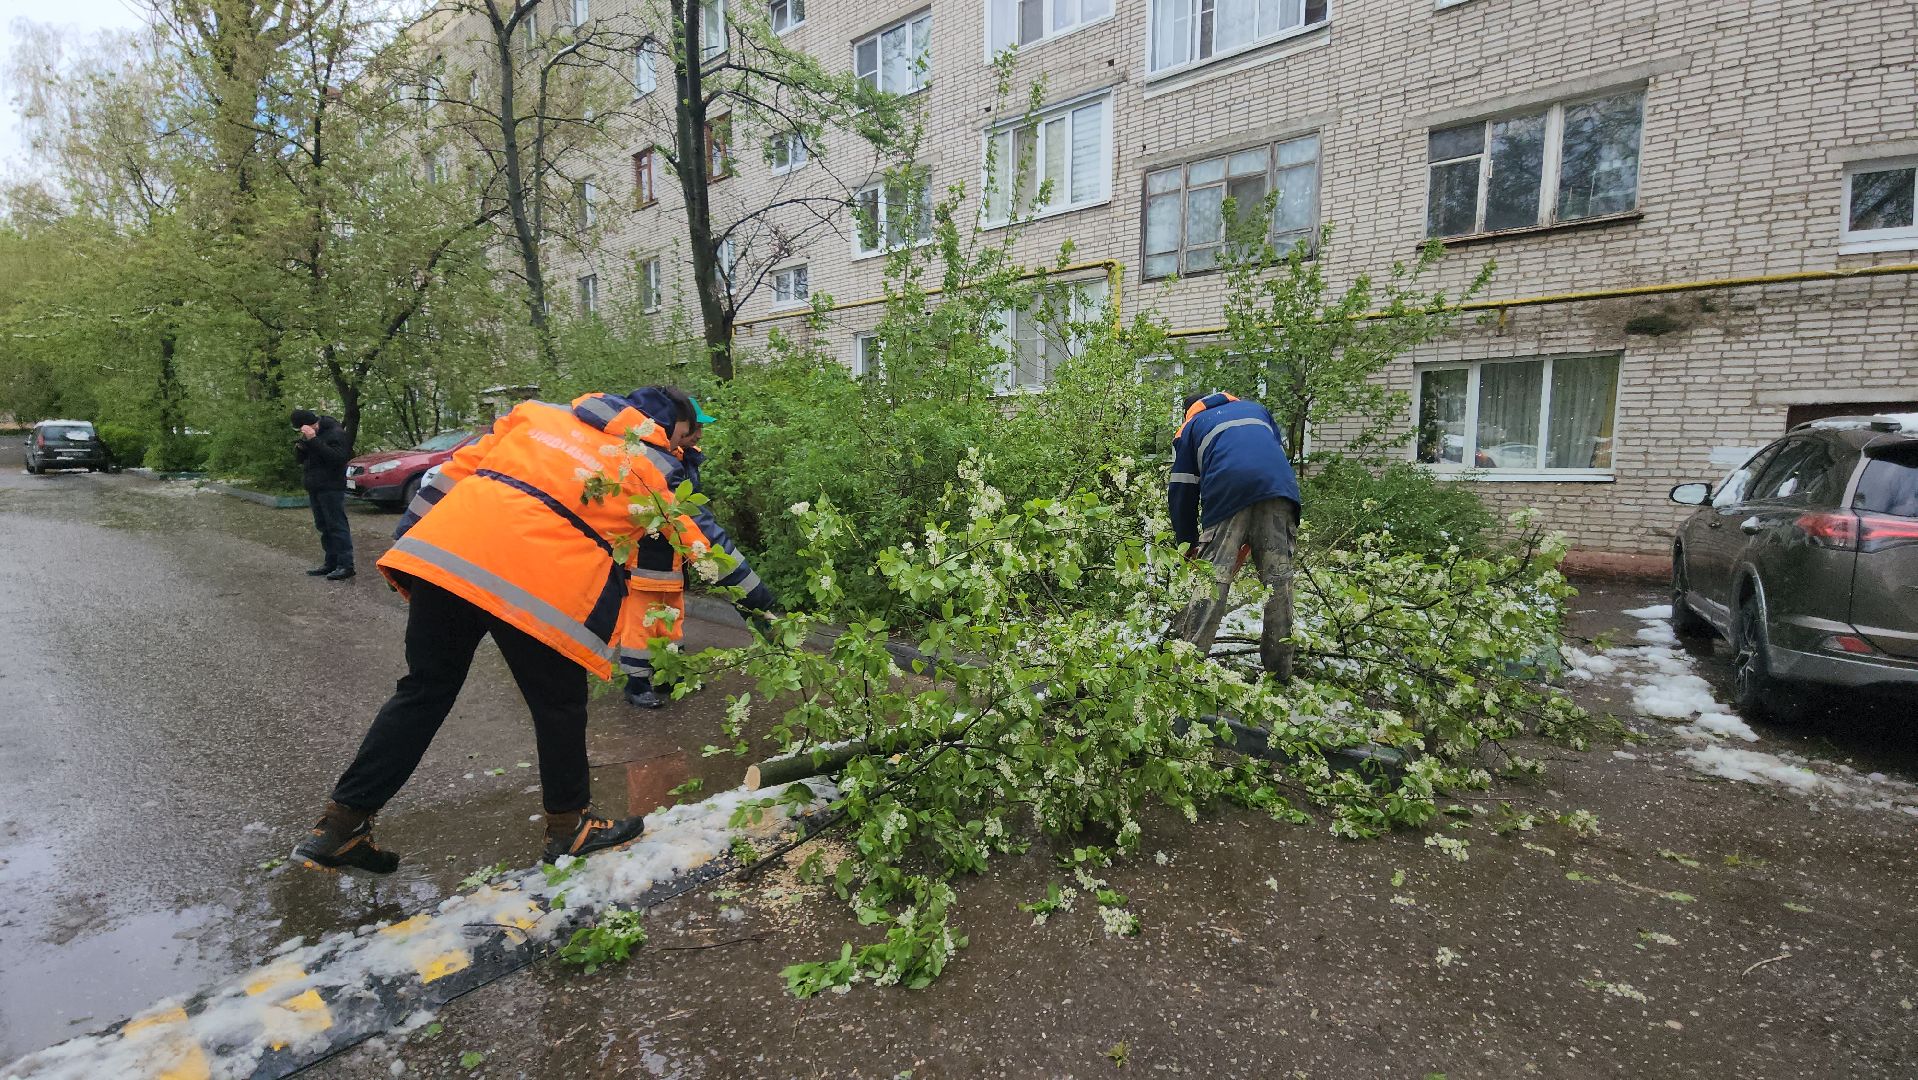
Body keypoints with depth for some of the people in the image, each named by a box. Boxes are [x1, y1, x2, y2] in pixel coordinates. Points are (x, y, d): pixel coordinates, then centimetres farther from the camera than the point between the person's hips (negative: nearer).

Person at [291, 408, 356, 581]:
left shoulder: (336, 433, -12)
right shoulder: (308, 436, 14)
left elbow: (336, 457, -25)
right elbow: (300, 459, 19)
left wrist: (313, 440, -26)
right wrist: (300, 446, -2)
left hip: (331, 488, -9)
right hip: (314, 488, 9)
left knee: (337, 525, -10)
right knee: (323, 526, 12)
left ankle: (345, 565, -10)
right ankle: (331, 562, 19)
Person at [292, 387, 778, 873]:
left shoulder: (545, 411, 22)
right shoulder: (658, 468, 9)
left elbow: (460, 467, 20)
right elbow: (701, 539, 13)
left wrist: (406, 538, 25)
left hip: (440, 551, 6)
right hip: (535, 583, -5)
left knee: (423, 691, 20)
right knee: (560, 706, 13)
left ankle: (341, 824, 28)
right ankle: (569, 826, 29)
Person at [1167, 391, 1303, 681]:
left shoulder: (1190, 427, 28)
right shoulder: (1255, 408, 37)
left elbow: (1181, 491, 20)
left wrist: (1188, 543, 27)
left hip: (1228, 491, -2)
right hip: (1279, 488, 2)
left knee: (1214, 576, -4)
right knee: (1278, 575, 6)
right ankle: (1280, 668, 10)